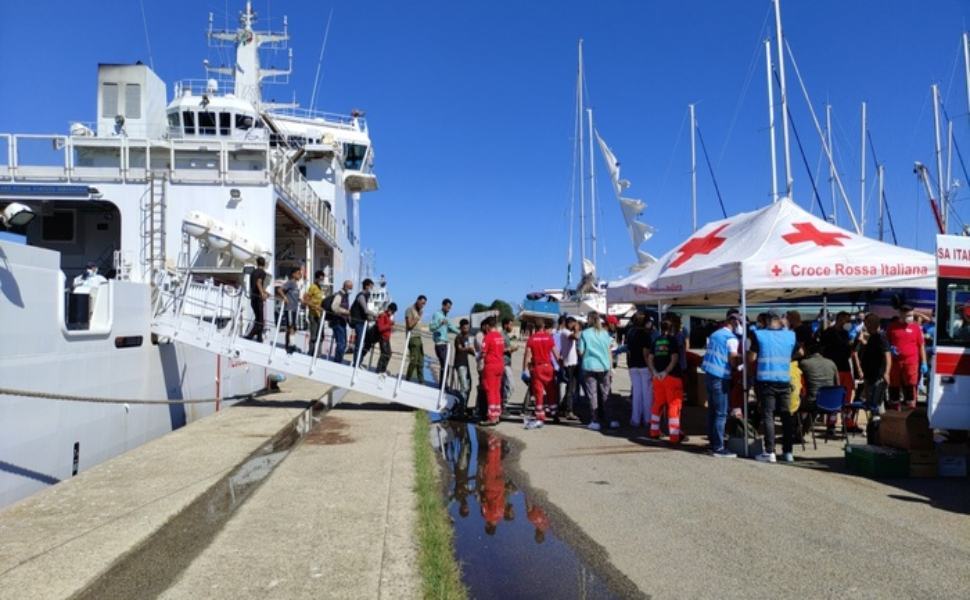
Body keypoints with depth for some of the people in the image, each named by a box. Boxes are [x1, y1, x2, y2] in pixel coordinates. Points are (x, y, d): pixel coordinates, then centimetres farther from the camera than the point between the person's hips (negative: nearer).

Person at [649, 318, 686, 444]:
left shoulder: (656, 341, 10)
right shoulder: (673, 340, -6)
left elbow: (650, 358, 5)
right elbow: (674, 358, -15)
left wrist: (654, 372, -2)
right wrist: (666, 371, -12)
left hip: (658, 376, 5)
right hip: (672, 376, -5)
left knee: (657, 404, 15)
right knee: (674, 405, -2)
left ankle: (654, 431, 22)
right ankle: (674, 436, -2)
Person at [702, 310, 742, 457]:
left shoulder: (714, 334, 14)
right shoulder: (731, 338, -9)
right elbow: (733, 360, -13)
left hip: (709, 375, 8)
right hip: (720, 378, -8)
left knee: (712, 411, 13)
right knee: (721, 413, -5)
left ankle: (713, 443, 19)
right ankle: (718, 448, -4)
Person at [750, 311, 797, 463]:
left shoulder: (759, 335, -4)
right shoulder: (791, 335, 5)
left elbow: (752, 357, -5)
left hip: (766, 381, -2)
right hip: (784, 381, 2)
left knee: (768, 416, 0)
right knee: (786, 416, 10)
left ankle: (770, 452, -2)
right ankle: (788, 452, 13)